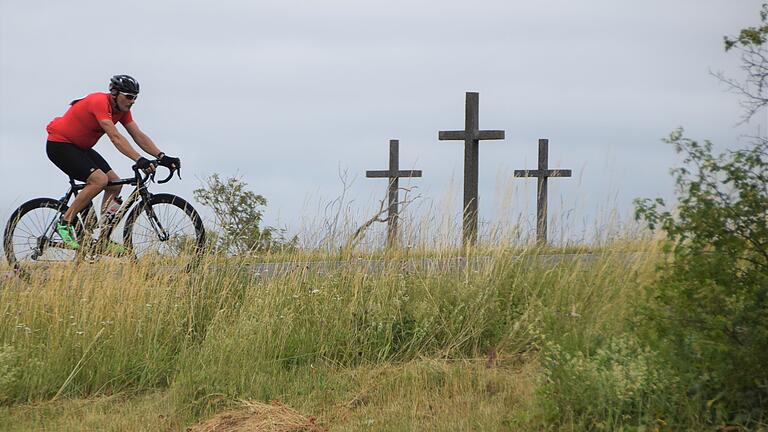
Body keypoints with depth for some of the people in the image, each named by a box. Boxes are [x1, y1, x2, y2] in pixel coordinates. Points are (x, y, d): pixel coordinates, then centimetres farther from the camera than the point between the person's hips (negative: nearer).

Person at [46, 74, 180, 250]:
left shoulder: (122, 110, 0)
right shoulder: (100, 102, -27)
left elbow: (139, 136, -3)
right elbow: (115, 137, -37)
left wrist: (162, 157, -16)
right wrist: (139, 160, -46)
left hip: (80, 147, 10)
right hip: (59, 144, -10)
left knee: (115, 184, 0)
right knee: (99, 180, -25)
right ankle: (64, 223, -16)